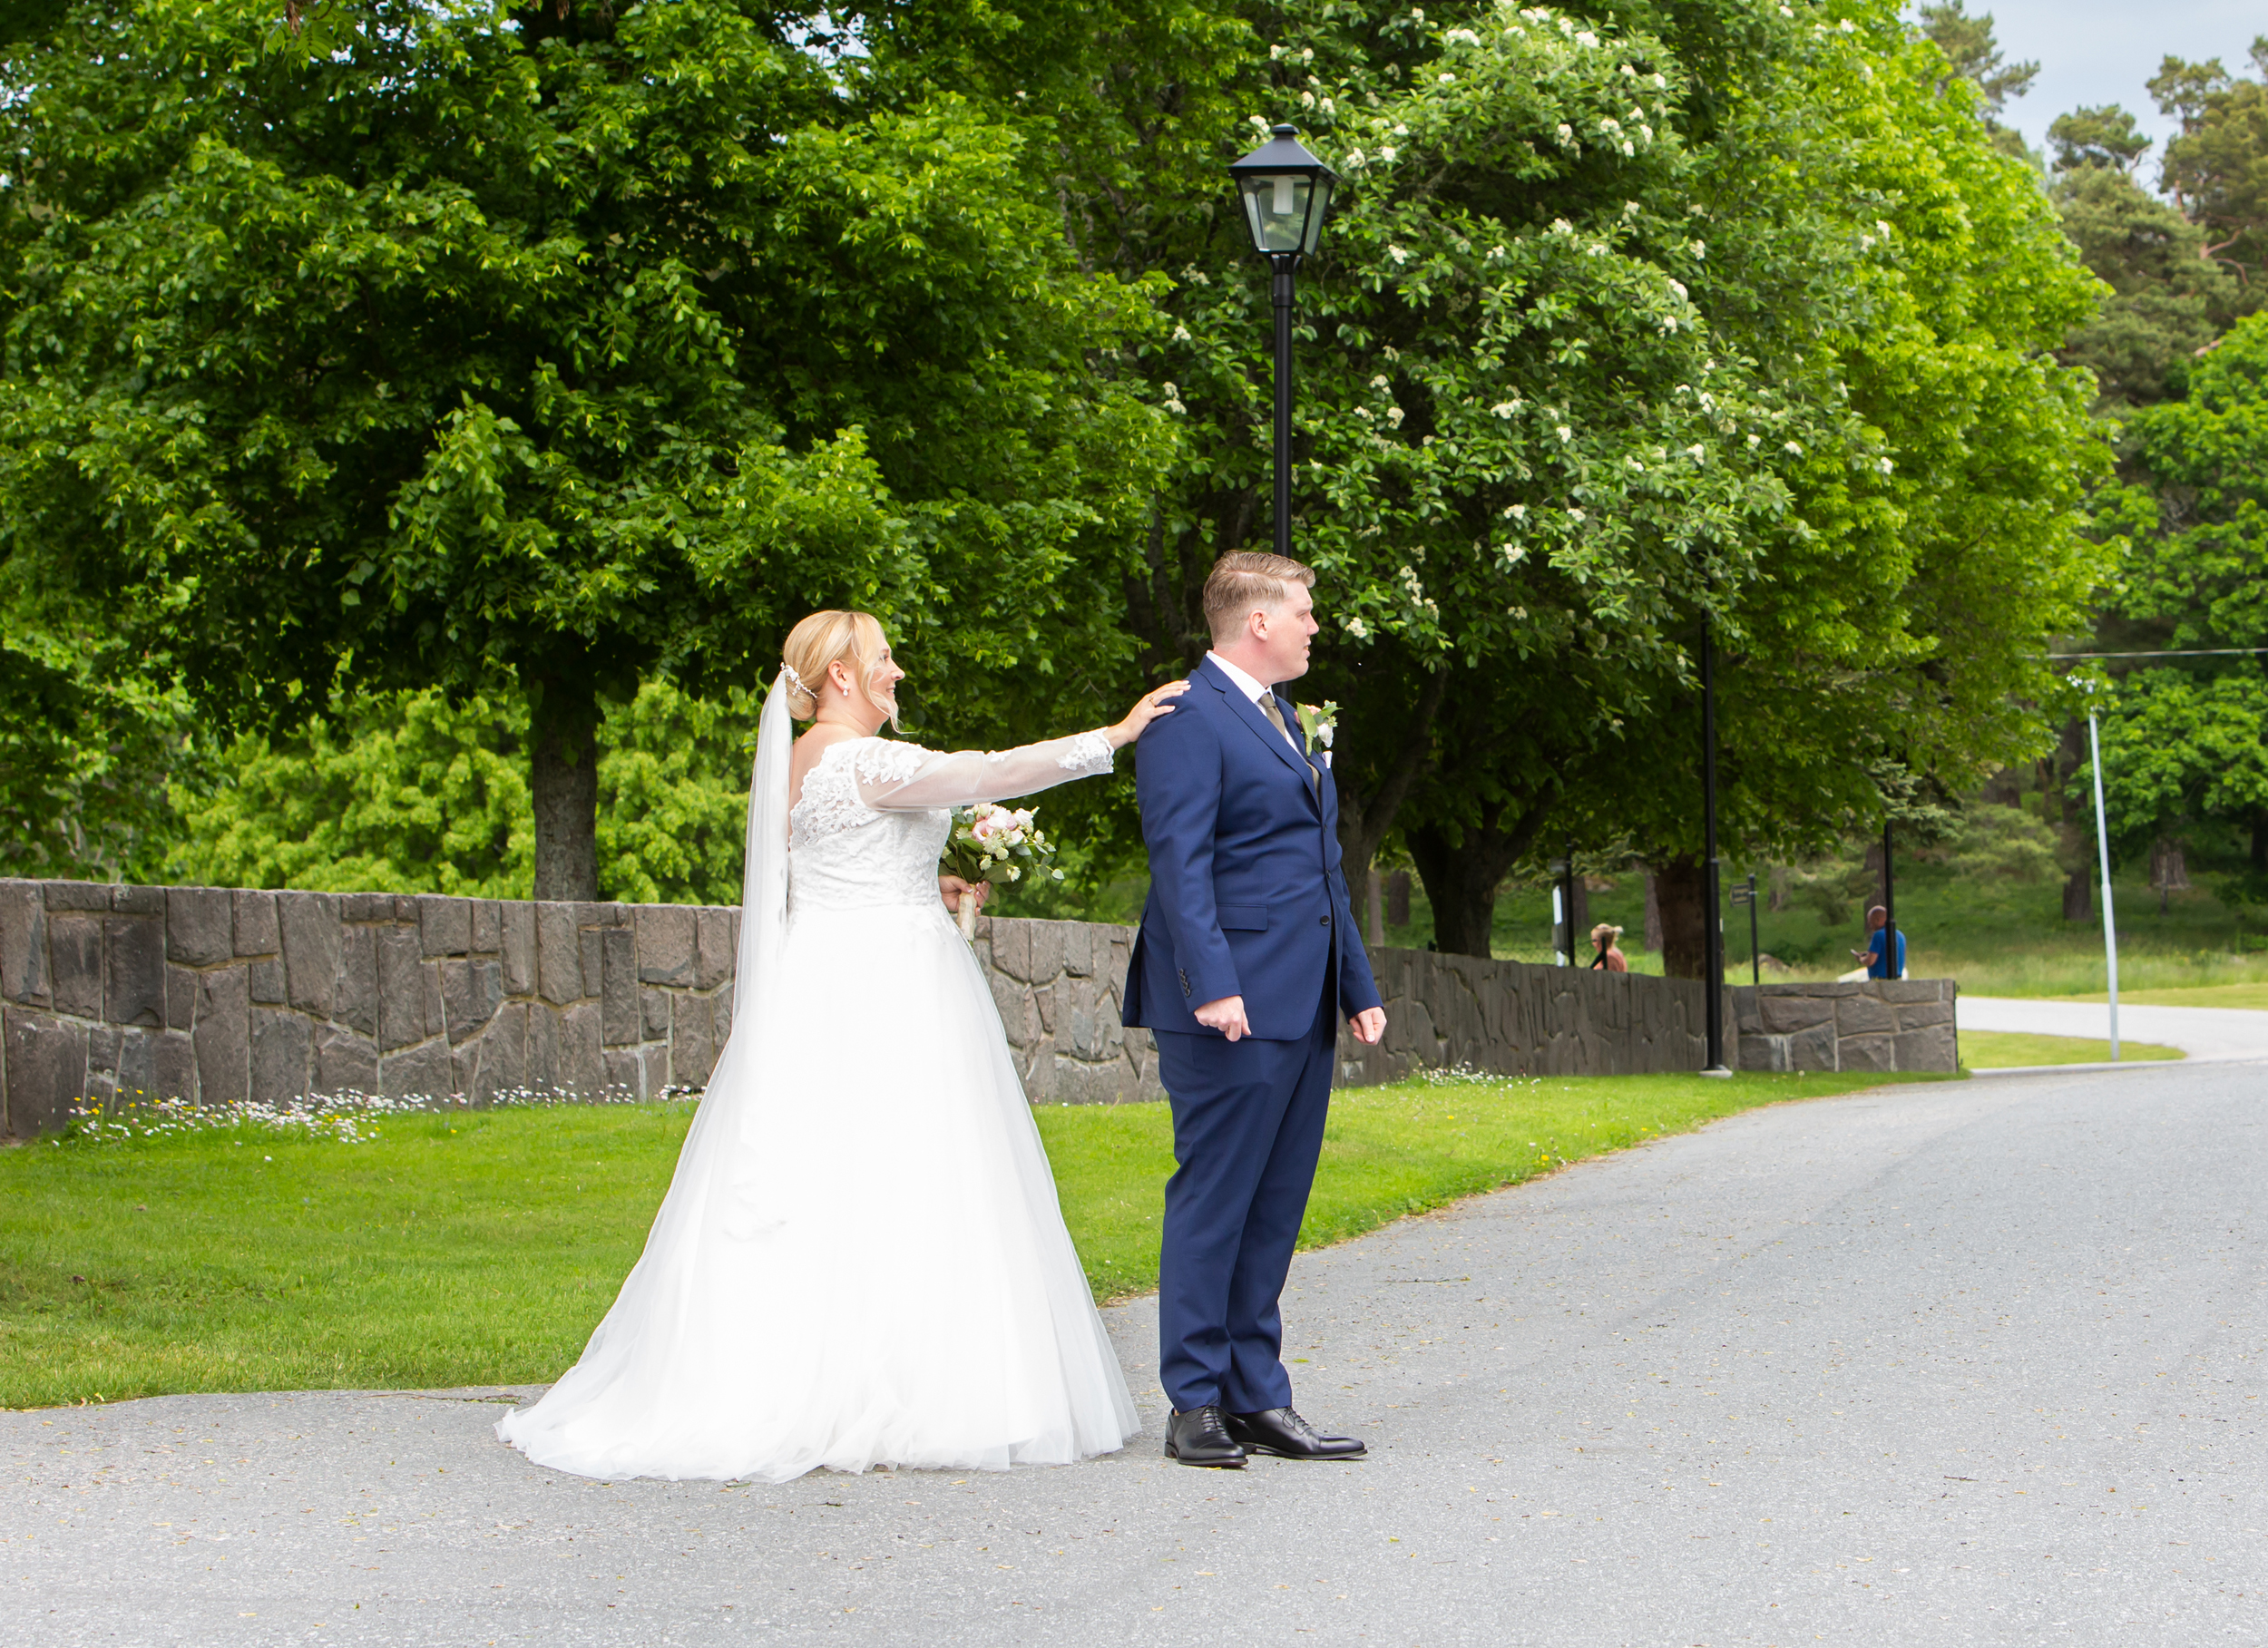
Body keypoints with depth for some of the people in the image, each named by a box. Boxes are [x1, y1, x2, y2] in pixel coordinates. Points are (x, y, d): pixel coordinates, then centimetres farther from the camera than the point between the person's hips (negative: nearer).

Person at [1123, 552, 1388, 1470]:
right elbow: (1178, 861, -17)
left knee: (1276, 1210, 9)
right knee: (1213, 1204, -5)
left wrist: (1359, 986, 21)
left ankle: (1258, 1398, 12)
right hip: (1234, 1009, -9)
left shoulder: (1282, 719, 22)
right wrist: (1211, 982, -26)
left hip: (1304, 1009, 9)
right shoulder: (1189, 718, -8)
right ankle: (1196, 1405, 1)